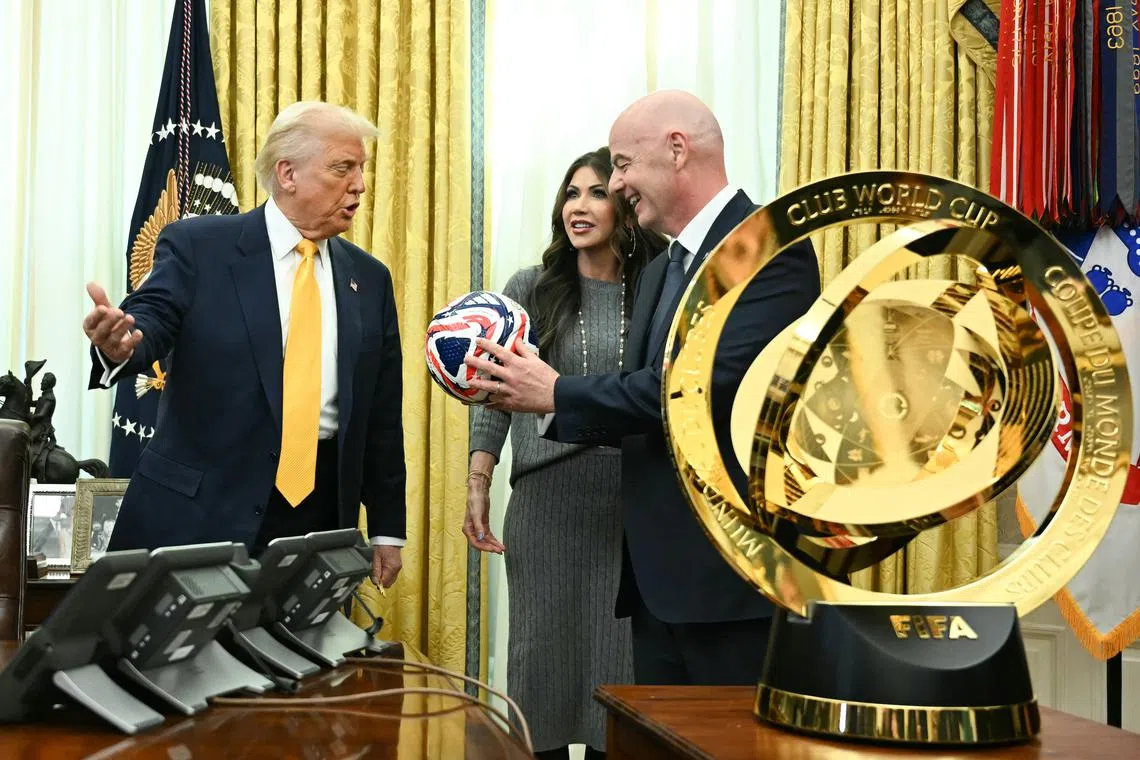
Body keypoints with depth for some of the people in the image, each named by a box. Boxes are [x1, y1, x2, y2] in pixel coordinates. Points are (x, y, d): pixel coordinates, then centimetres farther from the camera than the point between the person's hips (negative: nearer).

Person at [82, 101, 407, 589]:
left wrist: (387, 528, 11)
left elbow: (380, 414, 12)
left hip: (321, 509, 4)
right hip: (200, 508, -3)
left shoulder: (369, 278, 10)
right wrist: (118, 344, -38)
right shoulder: (198, 246, 0)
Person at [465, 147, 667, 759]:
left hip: (634, 500, 1)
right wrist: (477, 488, -5)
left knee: (620, 652, 5)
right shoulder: (530, 289, 3)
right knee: (546, 647, 5)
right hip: (549, 495, 0)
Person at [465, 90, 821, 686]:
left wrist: (557, 393, -14)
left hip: (733, 575, -8)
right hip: (659, 573, 9)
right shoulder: (661, 271, 17)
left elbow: (710, 387, -24)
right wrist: (531, 396, 1)